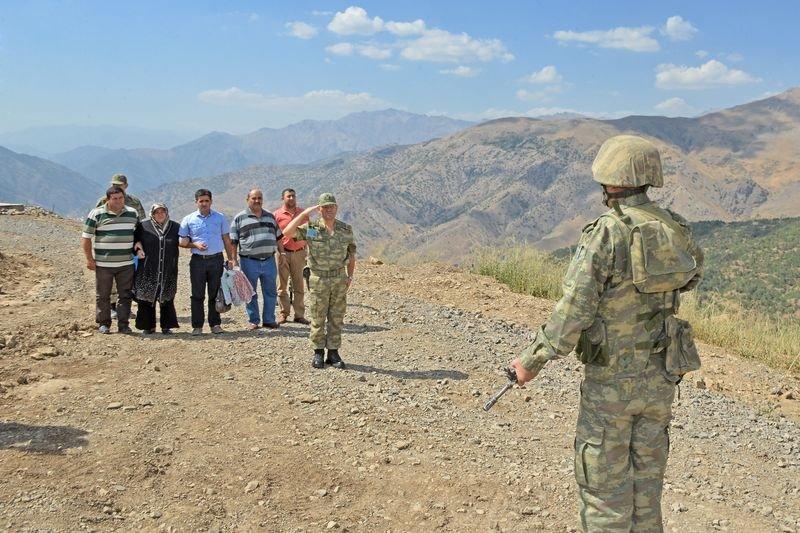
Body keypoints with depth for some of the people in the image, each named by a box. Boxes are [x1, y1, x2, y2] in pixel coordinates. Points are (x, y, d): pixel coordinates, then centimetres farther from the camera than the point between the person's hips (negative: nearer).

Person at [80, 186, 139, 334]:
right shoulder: (97, 214, -4)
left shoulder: (132, 214, 7)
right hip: (103, 264, -3)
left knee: (125, 295, 4)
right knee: (102, 295, 5)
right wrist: (89, 259, -5)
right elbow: (86, 237, -2)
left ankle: (123, 324, 12)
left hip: (126, 263, 3)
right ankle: (104, 324, 17)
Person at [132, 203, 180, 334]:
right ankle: (148, 326, 14)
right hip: (148, 271, -1)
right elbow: (134, 240, 14)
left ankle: (166, 326, 17)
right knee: (147, 299, 2)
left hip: (168, 272, 1)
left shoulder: (175, 227, 7)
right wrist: (137, 249, -4)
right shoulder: (143, 226, 3)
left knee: (167, 299, 6)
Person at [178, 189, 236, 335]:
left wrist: (232, 258, 1)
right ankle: (197, 326, 7)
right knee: (197, 295, 1)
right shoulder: (188, 220, 5)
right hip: (198, 261, 0)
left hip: (216, 260, 1)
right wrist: (195, 244, -10)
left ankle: (215, 324, 13)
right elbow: (182, 242, 8)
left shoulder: (220, 218, 7)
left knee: (215, 294, 5)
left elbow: (227, 240, 9)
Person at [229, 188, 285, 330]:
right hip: (249, 261, -3)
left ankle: (269, 320, 17)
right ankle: (253, 321, 15)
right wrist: (233, 260, -6)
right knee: (251, 293, 4)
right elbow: (233, 241, 0)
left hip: (269, 260, 3)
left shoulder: (270, 216, 14)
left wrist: (282, 252, 13)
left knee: (270, 292, 6)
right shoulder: (239, 218, 2)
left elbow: (278, 237, 21)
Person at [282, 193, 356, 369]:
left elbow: (351, 254, 13)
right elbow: (287, 232, -16)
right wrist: (304, 213, -17)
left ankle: (333, 353, 15)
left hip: (340, 279, 2)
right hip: (318, 279, -2)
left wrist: (350, 276, 4)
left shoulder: (346, 229, 4)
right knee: (318, 319, 4)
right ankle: (318, 353, 15)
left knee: (336, 318, 7)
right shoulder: (311, 228, -3)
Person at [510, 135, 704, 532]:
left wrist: (531, 361, -10)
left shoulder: (605, 235, -19)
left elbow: (573, 313, -20)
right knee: (646, 480, 19)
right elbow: (692, 274, 21)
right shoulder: (676, 231, 0)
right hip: (659, 379, 6)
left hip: (611, 381, -6)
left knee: (603, 485, 7)